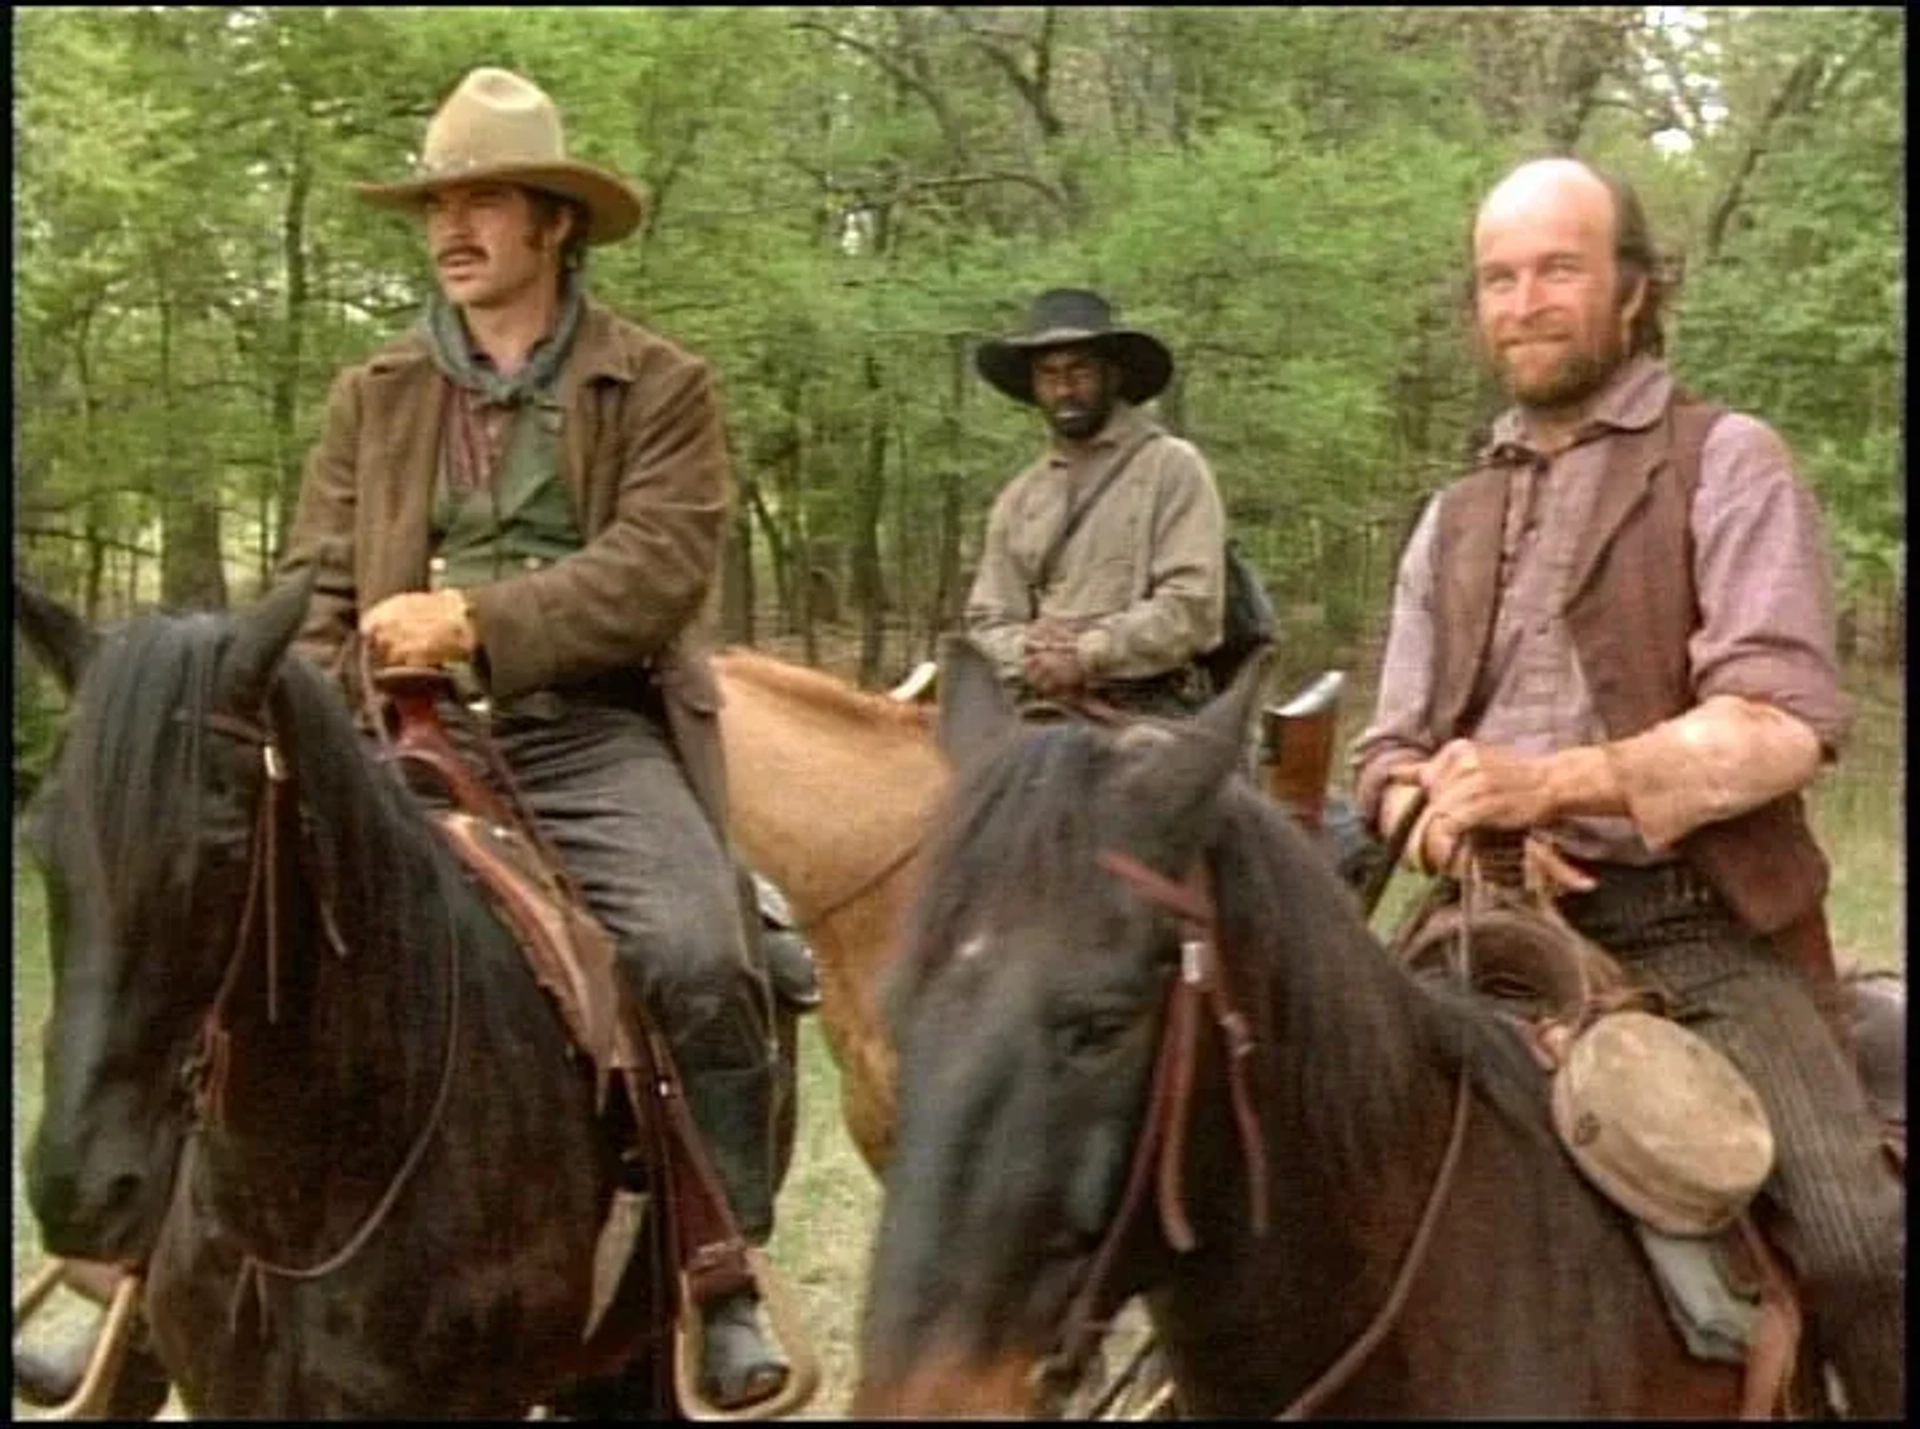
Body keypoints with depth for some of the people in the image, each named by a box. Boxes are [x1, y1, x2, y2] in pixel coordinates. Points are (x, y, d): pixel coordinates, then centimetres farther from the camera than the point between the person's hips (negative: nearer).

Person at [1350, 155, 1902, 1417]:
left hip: (1702, 931, -5)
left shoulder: (1724, 460, 3)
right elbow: (1393, 755, 18)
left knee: (1859, 1244, -25)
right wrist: (1452, 821, -6)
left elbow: (1786, 722, -11)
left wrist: (1555, 782, -25)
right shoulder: (1455, 520, 20)